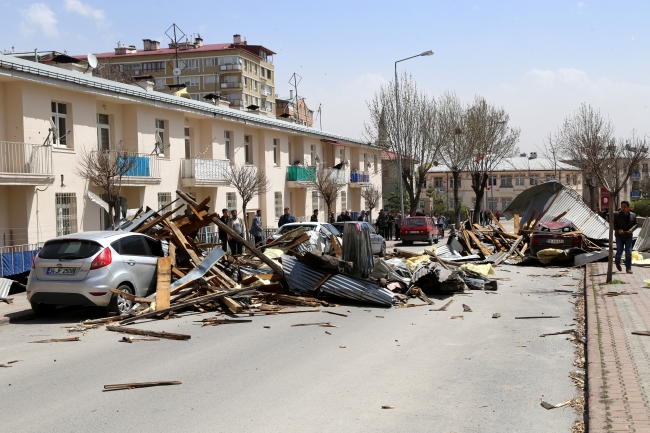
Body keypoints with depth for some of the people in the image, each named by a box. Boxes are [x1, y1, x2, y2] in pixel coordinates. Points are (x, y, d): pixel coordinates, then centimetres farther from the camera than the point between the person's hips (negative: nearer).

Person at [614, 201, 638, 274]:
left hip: (628, 236, 2)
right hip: (619, 236, -2)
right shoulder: (616, 214, -11)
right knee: (619, 252, 5)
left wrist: (632, 229, -17)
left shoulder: (633, 215, -3)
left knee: (628, 252, -6)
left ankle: (628, 268, -3)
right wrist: (618, 230, -26)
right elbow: (612, 225, -9)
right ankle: (617, 263, 34)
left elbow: (635, 224, 3)